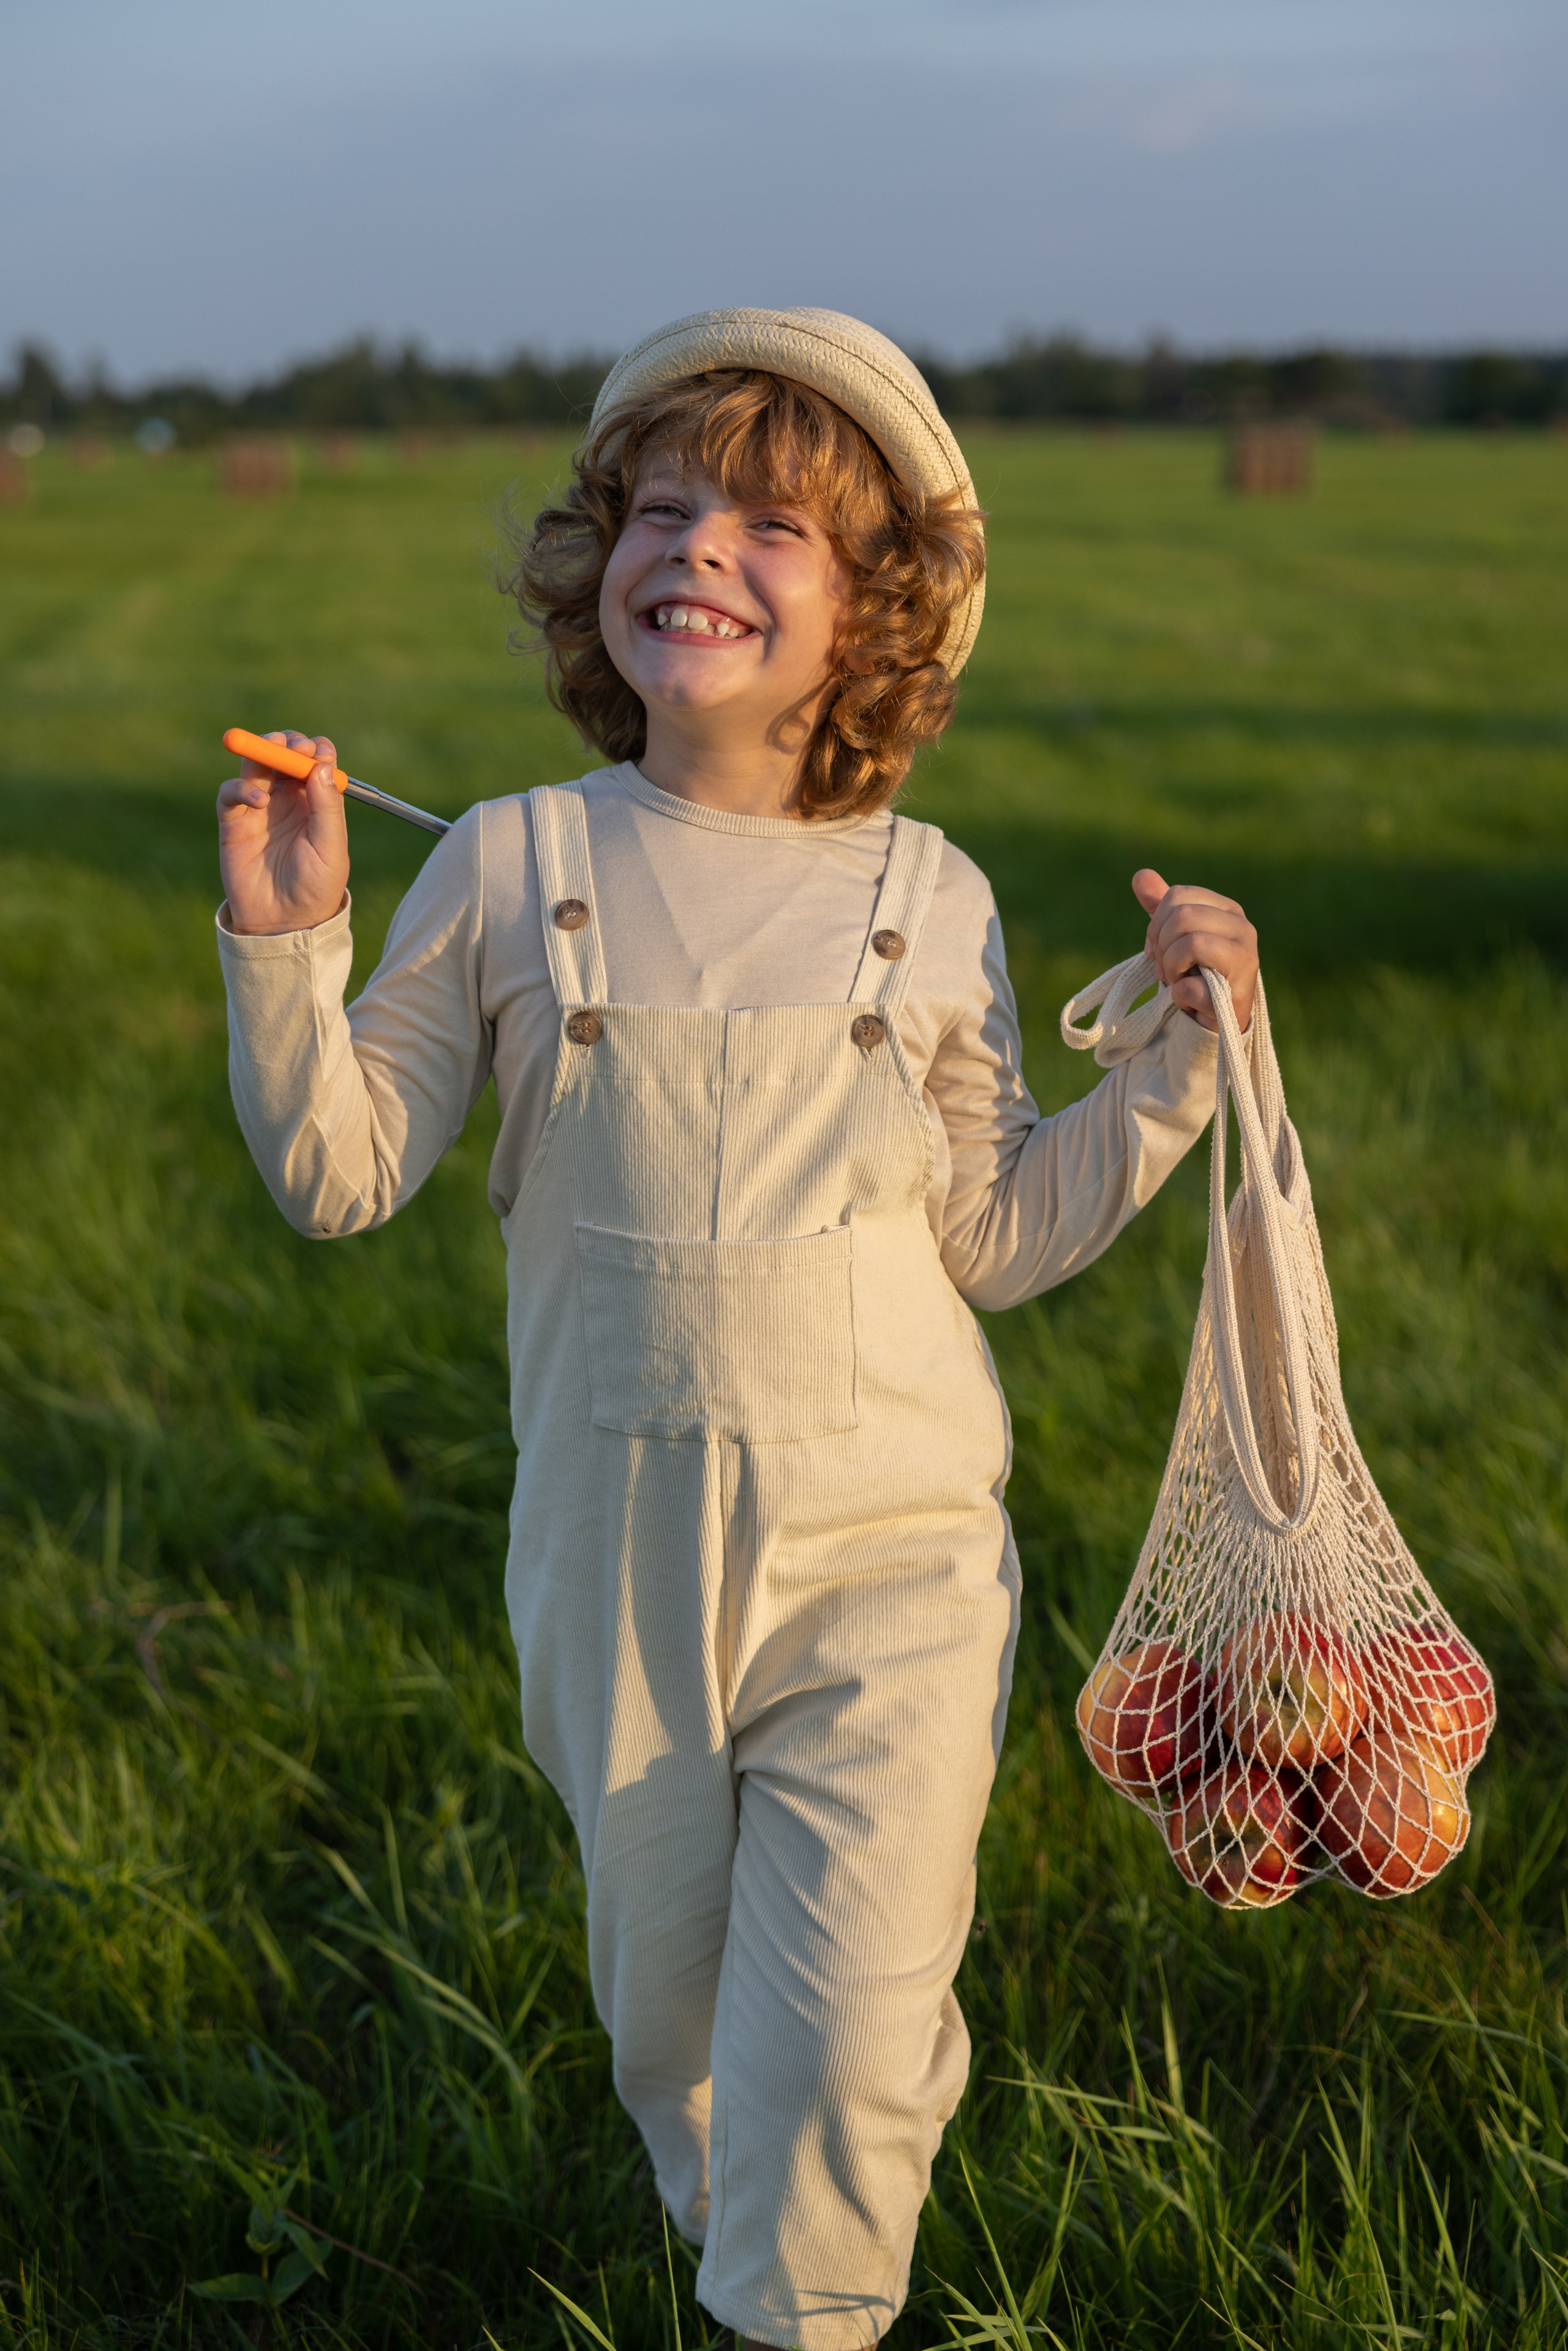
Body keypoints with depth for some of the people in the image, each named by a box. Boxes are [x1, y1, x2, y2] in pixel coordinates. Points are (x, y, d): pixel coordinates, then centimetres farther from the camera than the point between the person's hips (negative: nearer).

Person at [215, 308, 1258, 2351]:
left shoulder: (931, 902, -1)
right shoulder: (512, 867, -3)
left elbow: (996, 1241, 5)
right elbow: (341, 1173, -2)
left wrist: (1174, 1070, -3)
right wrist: (284, 946, -15)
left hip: (888, 1548, -1)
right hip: (621, 1554, 1)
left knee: (853, 2041, -10)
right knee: (673, 2024, 19)